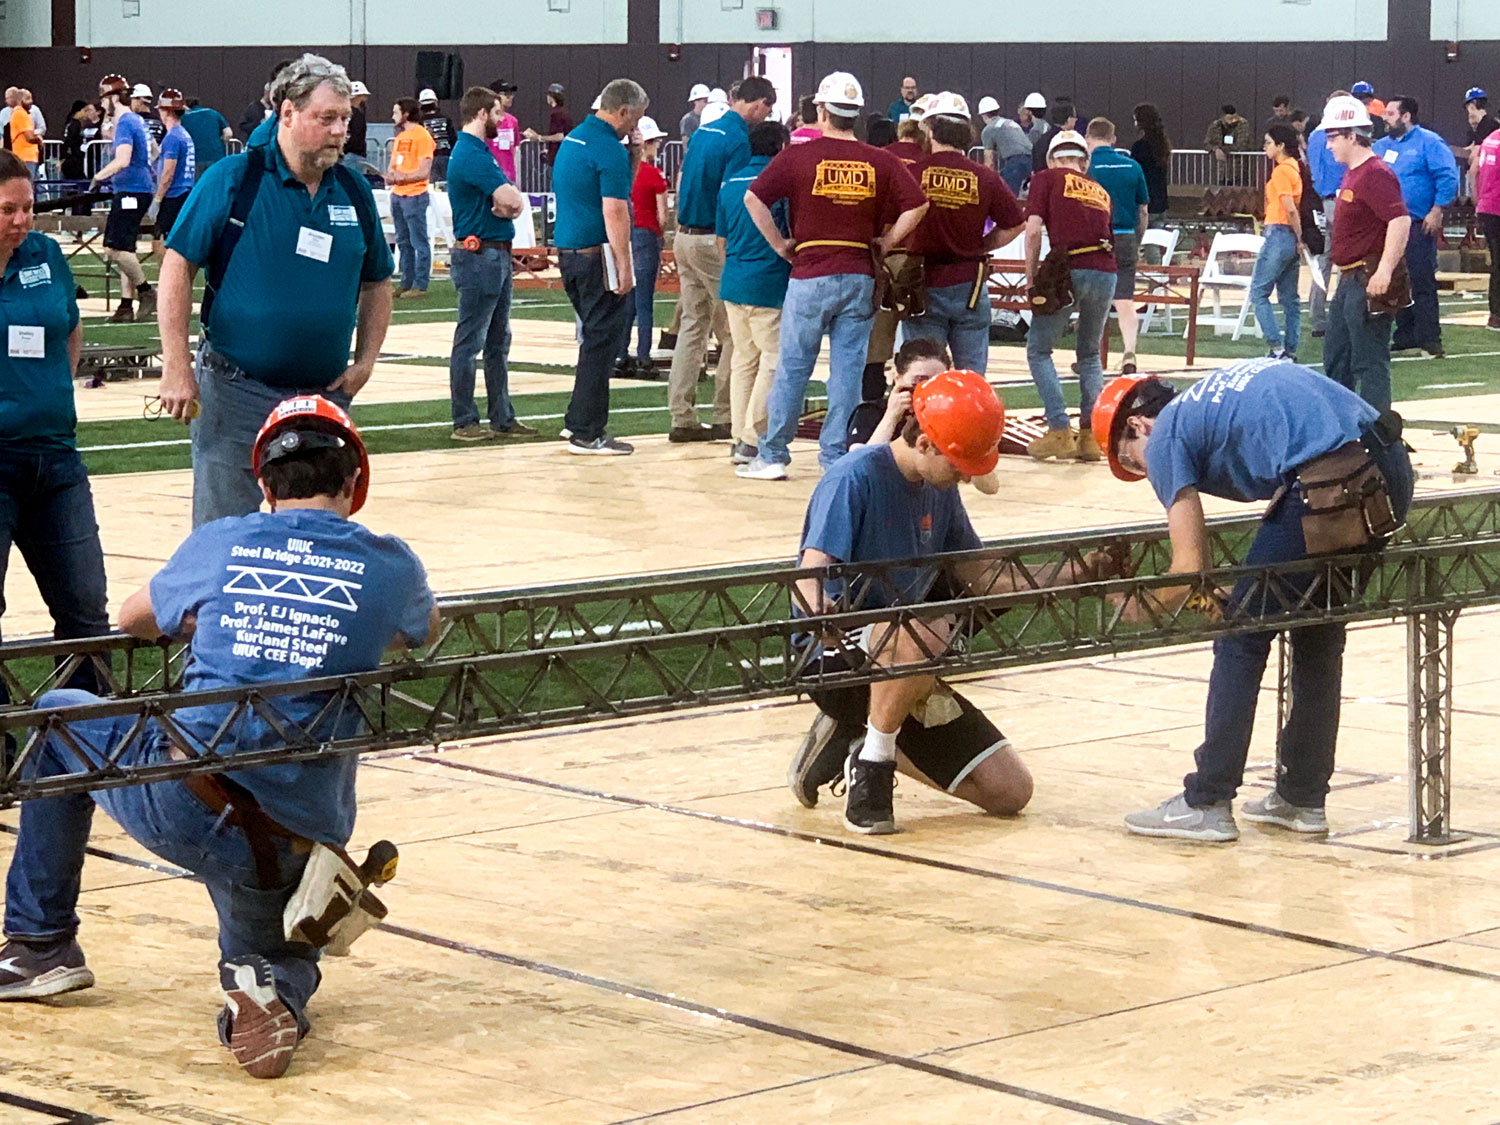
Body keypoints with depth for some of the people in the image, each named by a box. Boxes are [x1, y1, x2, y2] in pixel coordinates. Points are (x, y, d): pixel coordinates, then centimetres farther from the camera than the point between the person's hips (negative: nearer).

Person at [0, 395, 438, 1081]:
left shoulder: (220, 544, 8)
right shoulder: (390, 566, 7)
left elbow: (132, 621, 29)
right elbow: (425, 632, 33)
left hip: (179, 802, -1)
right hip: (298, 844, 1)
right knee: (277, 955, 32)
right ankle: (273, 988, -6)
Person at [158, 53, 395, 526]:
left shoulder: (354, 192, 7)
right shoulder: (234, 179, -7)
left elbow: (376, 282, 20)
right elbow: (178, 265, -7)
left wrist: (365, 361, 7)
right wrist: (176, 369, -12)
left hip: (326, 397, 5)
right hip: (235, 395, -4)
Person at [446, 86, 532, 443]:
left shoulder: (480, 151, 16)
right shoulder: (470, 155, -17)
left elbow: (513, 200, 12)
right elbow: (512, 199, -24)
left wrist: (508, 204, -10)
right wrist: (509, 202, -2)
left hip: (497, 255, 11)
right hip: (478, 256, -11)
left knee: (498, 343, 14)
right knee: (469, 342, -4)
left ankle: (502, 417, 20)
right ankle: (464, 422, -1)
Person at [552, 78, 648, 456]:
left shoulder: (573, 139, 13)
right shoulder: (609, 150, -16)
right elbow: (614, 214, -21)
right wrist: (624, 268, -19)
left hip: (567, 251, 9)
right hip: (597, 255, -9)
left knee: (595, 337, 19)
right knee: (601, 341, -2)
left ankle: (578, 420, 22)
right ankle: (587, 433, 0)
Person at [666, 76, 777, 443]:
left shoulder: (704, 131, 13)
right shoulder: (737, 140, -14)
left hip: (685, 235, 9)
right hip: (712, 242, -9)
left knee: (692, 326, 11)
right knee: (734, 331, 0)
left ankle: (682, 417, 10)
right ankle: (725, 418, 1)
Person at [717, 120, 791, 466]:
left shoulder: (730, 182, 11)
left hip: (733, 282, 7)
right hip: (769, 285, -7)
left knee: (744, 360, 14)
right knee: (774, 361, -3)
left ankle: (739, 437, 15)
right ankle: (752, 441, -7)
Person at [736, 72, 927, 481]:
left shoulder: (799, 156, -4)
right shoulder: (880, 162, 1)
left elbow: (753, 198, -11)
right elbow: (917, 205, -3)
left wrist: (780, 244, -3)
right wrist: (884, 244, 4)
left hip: (810, 276, -2)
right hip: (860, 276, 2)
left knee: (792, 368, 6)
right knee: (848, 369, 6)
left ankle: (772, 455, 10)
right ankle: (836, 455, 7)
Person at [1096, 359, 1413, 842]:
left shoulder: (1165, 437, 9)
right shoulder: (1217, 391, 31)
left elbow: (1190, 568, 1)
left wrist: (1134, 612, 18)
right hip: (1393, 465, 8)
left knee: (1242, 636, 7)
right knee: (1319, 633, 23)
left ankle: (1206, 805, 10)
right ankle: (1302, 797, 30)